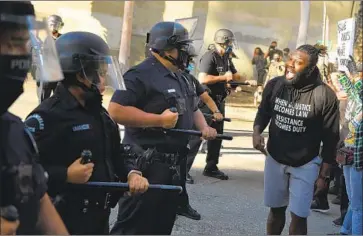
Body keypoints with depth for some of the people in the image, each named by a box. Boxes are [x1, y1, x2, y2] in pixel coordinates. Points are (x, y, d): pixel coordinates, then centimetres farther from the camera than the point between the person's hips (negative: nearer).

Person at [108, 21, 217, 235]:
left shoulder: (182, 79, 16)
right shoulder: (141, 74, -15)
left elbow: (192, 109, 28)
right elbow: (116, 110, -25)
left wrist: (204, 127, 7)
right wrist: (159, 120, -24)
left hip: (176, 164, 10)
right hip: (146, 164, -9)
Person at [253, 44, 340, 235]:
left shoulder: (325, 95, -18)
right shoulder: (274, 85, -9)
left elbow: (331, 139, -11)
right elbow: (263, 113, 8)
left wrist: (323, 174, -7)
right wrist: (257, 132, -14)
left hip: (305, 165, -3)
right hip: (275, 159, 3)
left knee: (298, 215, 0)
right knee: (276, 209, 17)